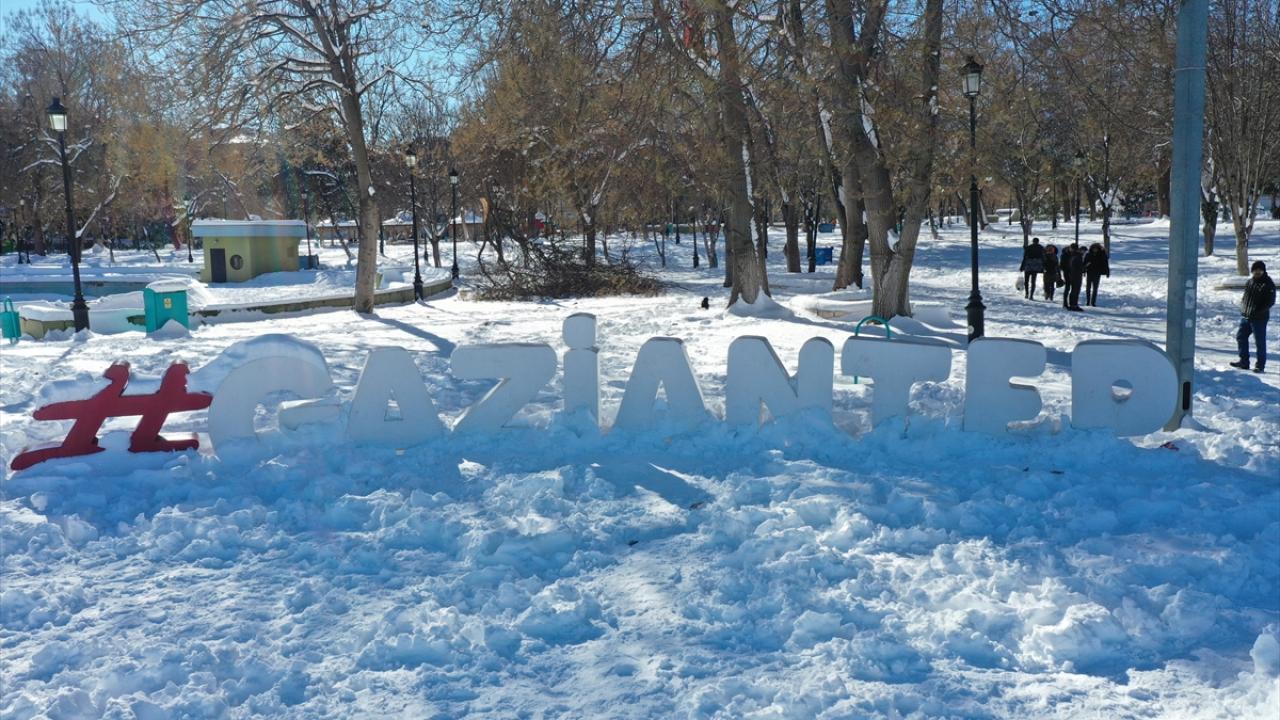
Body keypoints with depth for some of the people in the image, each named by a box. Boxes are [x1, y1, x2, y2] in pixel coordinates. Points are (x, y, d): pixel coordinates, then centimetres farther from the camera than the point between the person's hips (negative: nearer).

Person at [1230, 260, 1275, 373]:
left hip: (1259, 318, -8)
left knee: (1260, 341, -1)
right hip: (1245, 316, 8)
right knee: (1241, 337, 12)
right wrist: (1242, 305, 4)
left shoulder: (1268, 284, -10)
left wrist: (1259, 311, -19)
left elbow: (1271, 301, -13)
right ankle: (1244, 362, 22)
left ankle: (1260, 365, 7)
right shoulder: (1250, 281, 11)